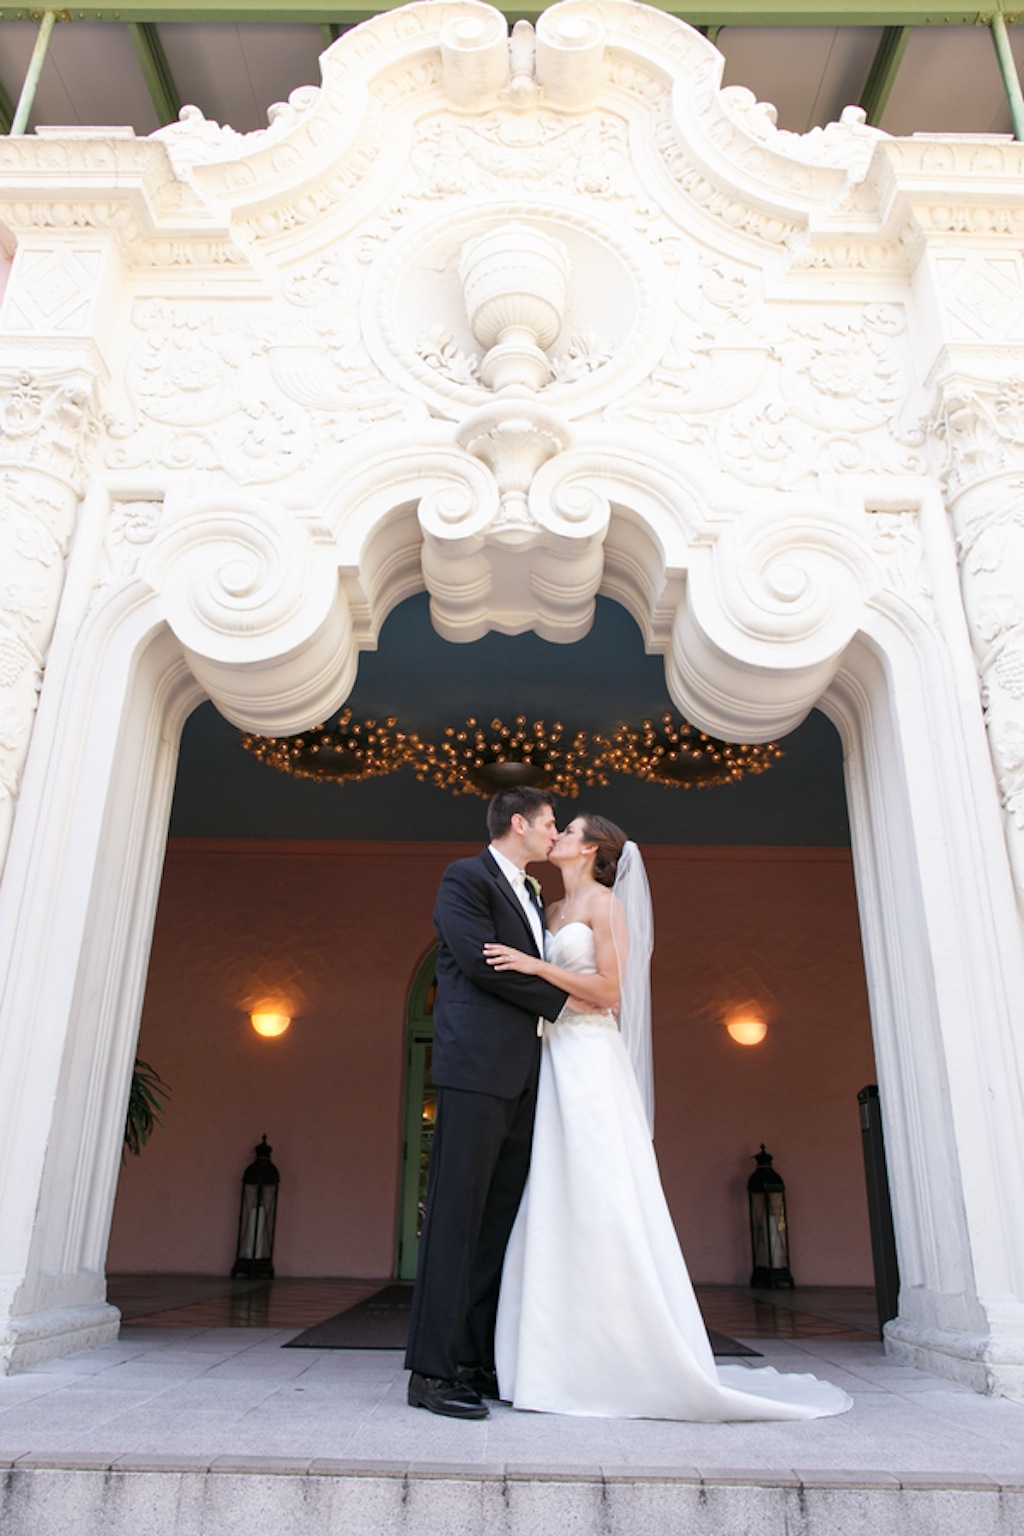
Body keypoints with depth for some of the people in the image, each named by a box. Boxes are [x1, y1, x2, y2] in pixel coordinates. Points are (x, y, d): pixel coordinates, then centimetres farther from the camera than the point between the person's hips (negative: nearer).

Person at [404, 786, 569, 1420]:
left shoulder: (533, 895, 23)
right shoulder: (465, 877, -2)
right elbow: (483, 961, -13)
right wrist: (560, 997, -6)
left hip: (521, 1078, 8)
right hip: (477, 1066, -8)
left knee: (499, 1221, 8)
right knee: (457, 1216, -6)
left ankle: (480, 1362, 14)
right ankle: (434, 1369, 0)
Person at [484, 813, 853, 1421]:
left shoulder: (605, 902, -3)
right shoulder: (554, 910, 20)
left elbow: (608, 991, -11)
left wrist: (536, 966, -16)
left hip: (591, 1060, -8)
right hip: (555, 1059, 8)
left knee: (600, 1205, -8)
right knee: (554, 1206, 4)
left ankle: (636, 1365, 0)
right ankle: (566, 1360, 10)